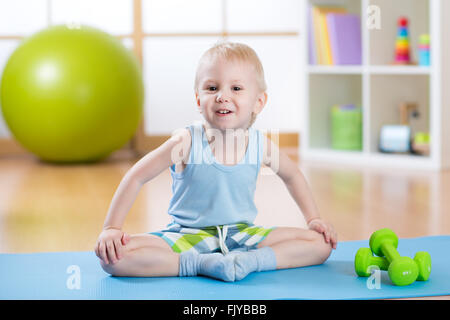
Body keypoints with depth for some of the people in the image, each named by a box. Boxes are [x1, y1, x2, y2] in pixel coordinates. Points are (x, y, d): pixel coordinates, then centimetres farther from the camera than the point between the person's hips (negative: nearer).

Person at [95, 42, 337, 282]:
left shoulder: (261, 145, -5)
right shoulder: (186, 142, -15)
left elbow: (292, 176, 16)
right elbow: (136, 177, -9)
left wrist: (313, 219, 10)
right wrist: (111, 229, -16)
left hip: (241, 234, 3)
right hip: (187, 235, -2)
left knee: (321, 244, -13)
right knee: (112, 256, -28)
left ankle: (247, 261, -24)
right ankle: (198, 264, -25)